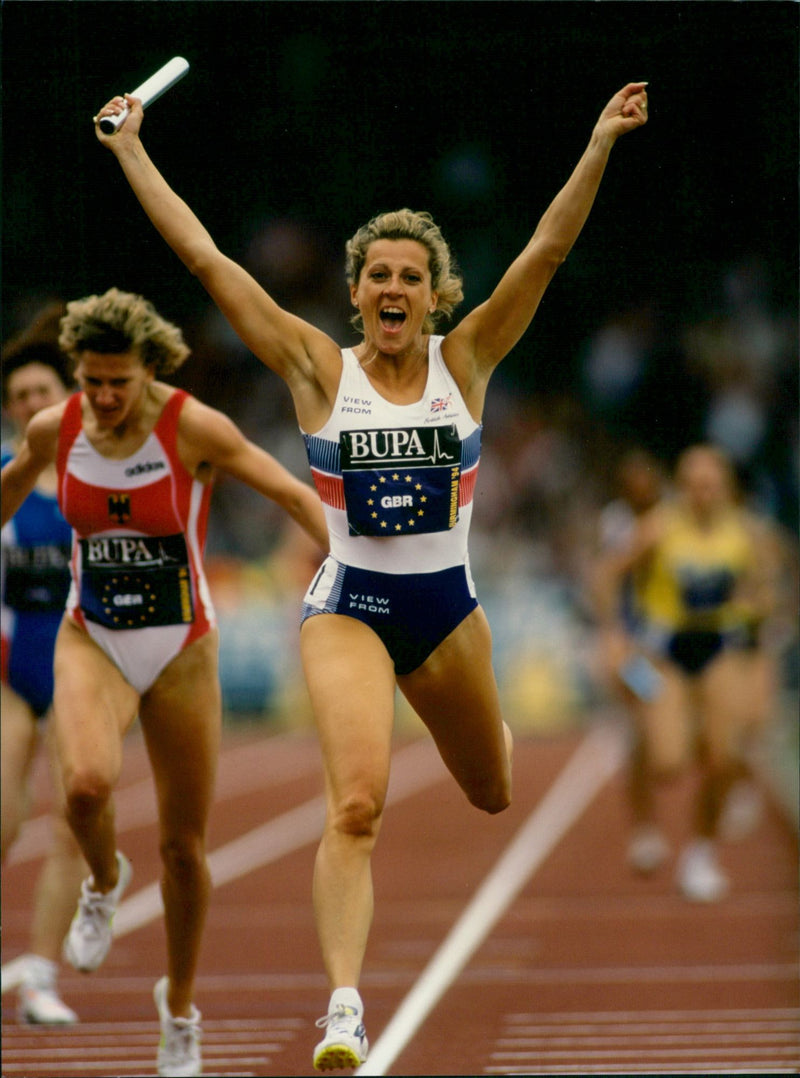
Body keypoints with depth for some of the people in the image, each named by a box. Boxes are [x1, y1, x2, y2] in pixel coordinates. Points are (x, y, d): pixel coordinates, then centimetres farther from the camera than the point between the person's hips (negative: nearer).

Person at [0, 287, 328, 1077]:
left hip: (181, 649, -1)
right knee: (86, 784, -30)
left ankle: (180, 1008, 28)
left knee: (184, 846, 6)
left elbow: (296, 495, -12)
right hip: (92, 643, 1)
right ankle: (105, 881, 5)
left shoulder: (194, 429, -15)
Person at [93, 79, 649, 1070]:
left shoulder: (464, 362, -2)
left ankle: (469, 722, 62)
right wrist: (132, 152, -9)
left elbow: (547, 249, -11)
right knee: (357, 803, -23)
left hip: (448, 605, 3)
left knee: (493, 795, 24)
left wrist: (600, 145, -19)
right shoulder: (319, 370, -6)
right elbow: (206, 260, -7)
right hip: (348, 606, -3)